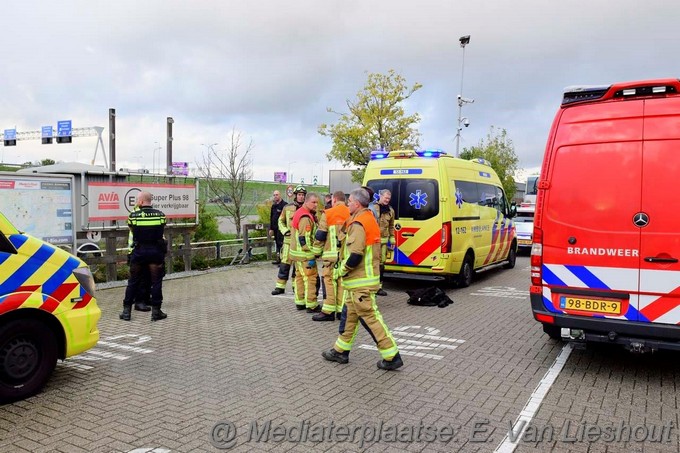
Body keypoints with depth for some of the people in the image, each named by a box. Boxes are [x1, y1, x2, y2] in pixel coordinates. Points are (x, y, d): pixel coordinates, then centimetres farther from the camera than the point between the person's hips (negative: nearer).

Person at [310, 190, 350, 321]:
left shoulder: (327, 214, -4)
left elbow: (320, 236, -4)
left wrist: (316, 251, 7)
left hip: (332, 254, -4)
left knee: (330, 281, 0)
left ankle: (329, 311, 1)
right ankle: (342, 310, 13)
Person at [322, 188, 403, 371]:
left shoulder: (358, 224, -19)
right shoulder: (369, 218, 13)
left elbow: (355, 256, -26)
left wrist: (341, 269, -9)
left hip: (361, 282, -10)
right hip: (366, 276, 10)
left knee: (370, 317, -5)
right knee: (351, 315, 17)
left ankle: (392, 357, 1)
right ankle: (341, 351, 27)